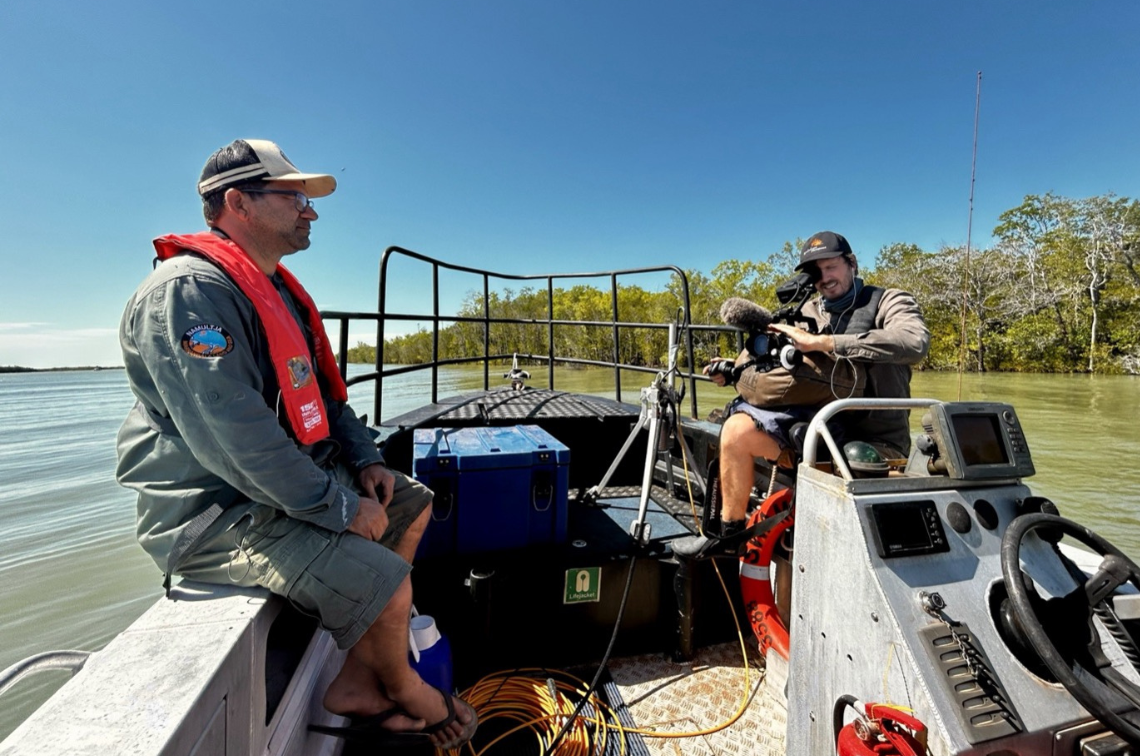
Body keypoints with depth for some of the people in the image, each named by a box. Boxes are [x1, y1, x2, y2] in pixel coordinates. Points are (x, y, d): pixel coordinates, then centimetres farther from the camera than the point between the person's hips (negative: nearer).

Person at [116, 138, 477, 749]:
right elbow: (232, 436, -28)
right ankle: (405, 692, 14)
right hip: (216, 513, -10)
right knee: (385, 585, -23)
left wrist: (364, 461, 6)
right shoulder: (190, 290, -19)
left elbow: (319, 392, 19)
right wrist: (342, 507, -22)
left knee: (411, 507, 13)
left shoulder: (277, 289, 14)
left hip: (293, 478, 10)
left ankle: (358, 685, 12)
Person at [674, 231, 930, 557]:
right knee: (737, 429, -16)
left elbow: (915, 342, -25)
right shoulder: (808, 313, 13)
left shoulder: (890, 302, -1)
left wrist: (822, 342, -29)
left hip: (875, 440, -4)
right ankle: (728, 535, -2)